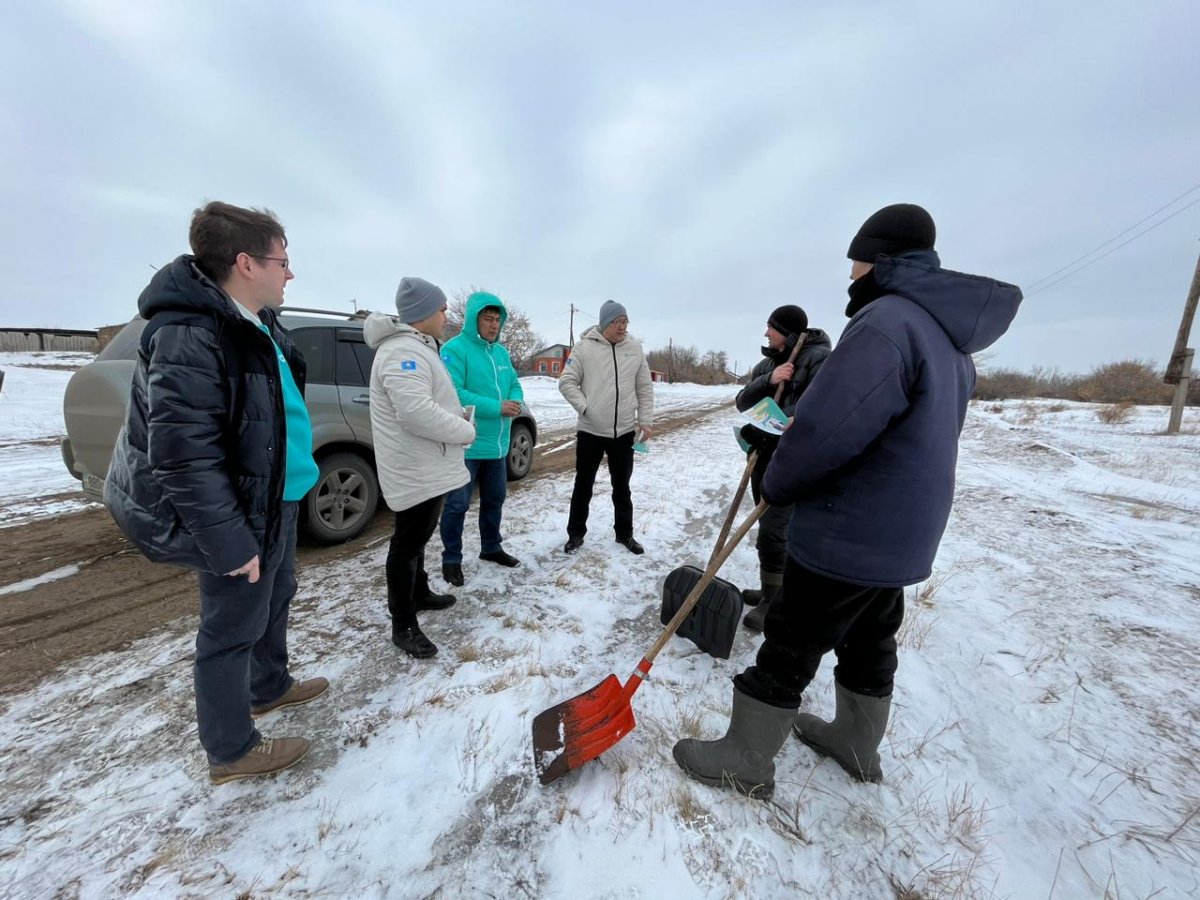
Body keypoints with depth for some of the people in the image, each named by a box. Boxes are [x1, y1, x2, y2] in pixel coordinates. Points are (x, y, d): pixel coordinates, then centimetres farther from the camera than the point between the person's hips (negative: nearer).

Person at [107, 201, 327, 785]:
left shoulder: (258, 323, 5)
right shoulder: (189, 338, -25)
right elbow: (183, 459, -26)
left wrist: (290, 486, 21)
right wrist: (230, 544, -23)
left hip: (275, 499, 10)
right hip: (242, 515, -10)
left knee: (275, 596, 25)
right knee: (233, 628, 8)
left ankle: (269, 686, 50)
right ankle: (231, 751, 31)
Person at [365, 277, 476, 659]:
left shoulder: (417, 348, 16)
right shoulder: (403, 352, -21)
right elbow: (416, 413, -32)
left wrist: (458, 417, 6)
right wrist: (466, 430, -20)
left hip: (426, 466, 11)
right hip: (415, 470, -11)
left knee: (417, 538, 23)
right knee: (408, 544, 1)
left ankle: (419, 594, 41)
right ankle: (403, 625, 15)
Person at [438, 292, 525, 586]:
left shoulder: (501, 351, 11)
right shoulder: (455, 349, -13)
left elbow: (514, 384, 14)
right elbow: (453, 393, -23)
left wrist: (516, 402, -10)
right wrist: (497, 407, -24)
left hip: (497, 443, 8)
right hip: (466, 445, -8)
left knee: (495, 500, 19)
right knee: (458, 504, 3)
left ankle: (491, 548, 37)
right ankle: (451, 559, 21)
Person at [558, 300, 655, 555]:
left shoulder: (635, 349, 5)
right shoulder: (584, 347, -5)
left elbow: (645, 388, 8)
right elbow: (566, 382, -4)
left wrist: (646, 420, 1)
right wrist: (584, 407, -15)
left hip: (624, 432, 3)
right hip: (590, 431, -2)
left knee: (622, 488, 14)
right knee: (583, 486, 9)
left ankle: (624, 533, 30)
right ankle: (576, 533, 26)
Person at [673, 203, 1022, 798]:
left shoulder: (886, 322, -20)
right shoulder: (951, 335, 13)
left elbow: (823, 430, -29)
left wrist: (774, 483, -9)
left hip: (845, 535, -10)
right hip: (901, 535, 10)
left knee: (788, 649, 4)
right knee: (869, 642, 24)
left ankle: (745, 761, 23)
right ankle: (857, 744, 44)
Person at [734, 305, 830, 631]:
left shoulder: (819, 357, -7)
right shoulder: (768, 363, 14)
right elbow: (742, 402, 4)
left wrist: (766, 430, -27)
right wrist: (768, 380, -14)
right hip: (763, 454, 7)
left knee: (772, 530, -6)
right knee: (767, 527, 15)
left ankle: (773, 600, 10)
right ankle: (771, 590, 30)